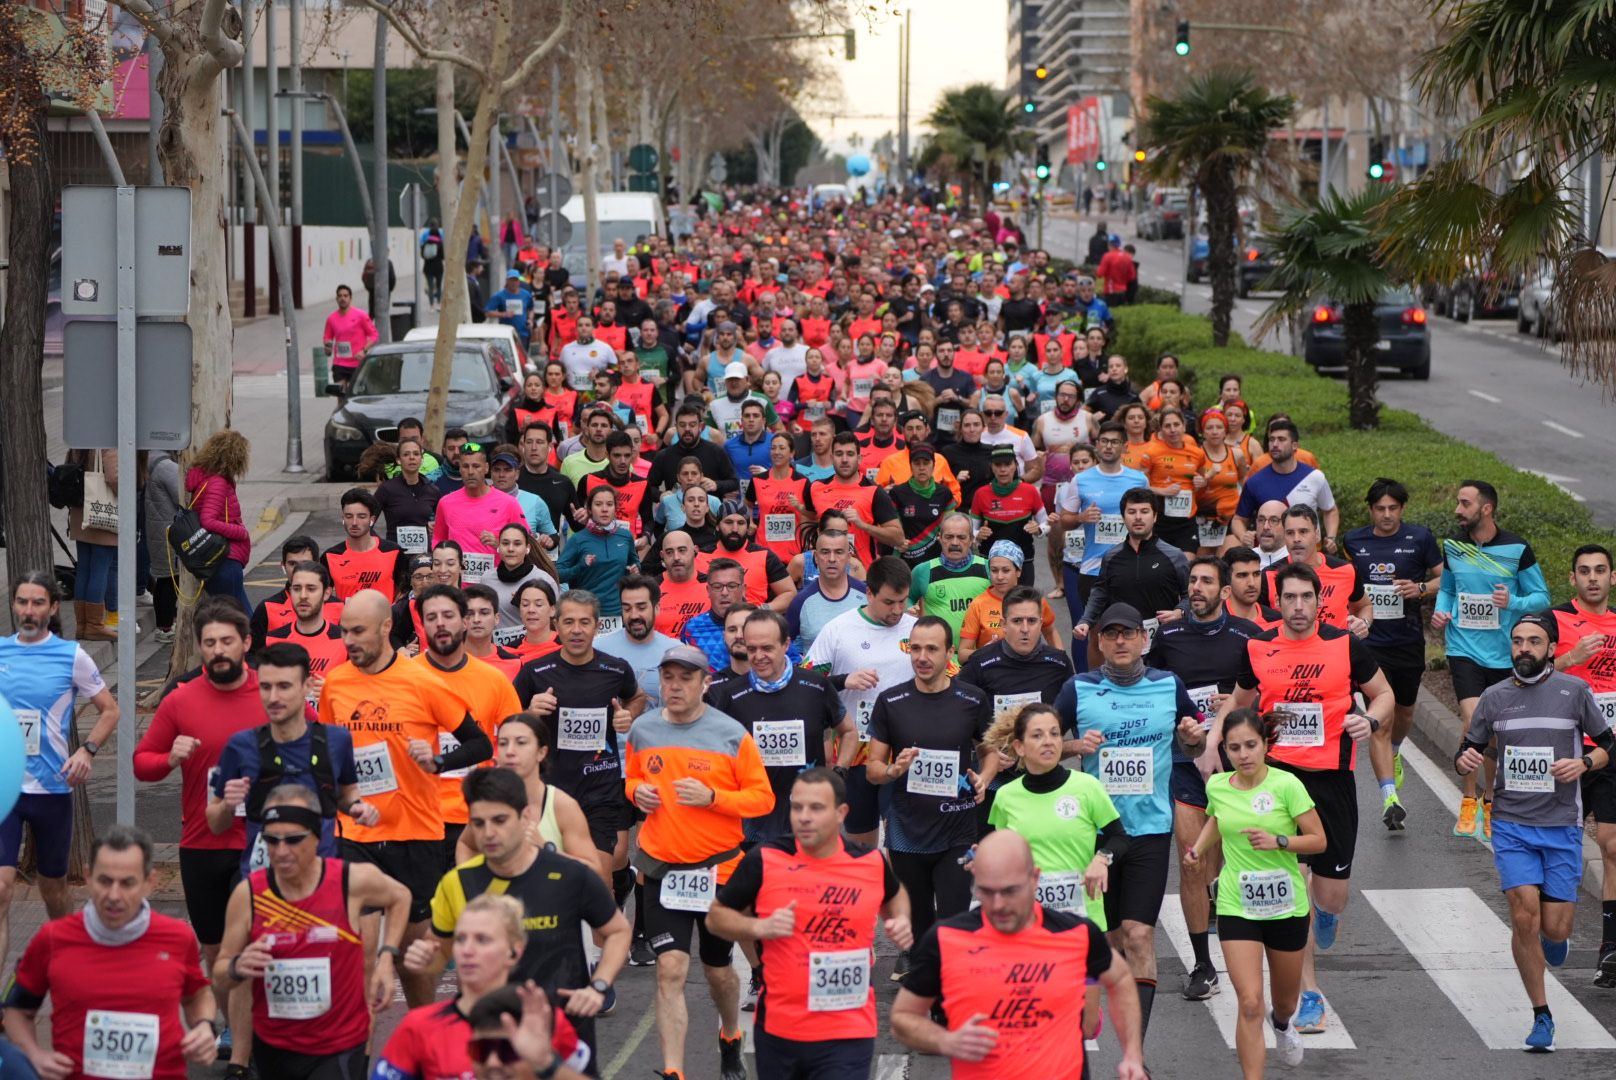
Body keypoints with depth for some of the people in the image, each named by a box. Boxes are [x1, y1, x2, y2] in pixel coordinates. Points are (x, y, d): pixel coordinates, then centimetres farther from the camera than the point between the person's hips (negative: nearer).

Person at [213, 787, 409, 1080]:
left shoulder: (353, 882, -12)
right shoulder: (248, 894, -10)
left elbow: (399, 897, 11)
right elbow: (220, 973, -2)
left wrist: (387, 957, 0)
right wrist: (237, 968, -24)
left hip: (340, 1048, -2)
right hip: (271, 1047, 3)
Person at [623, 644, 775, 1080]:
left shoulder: (731, 734, -8)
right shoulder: (642, 730, 1)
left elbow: (762, 798, -7)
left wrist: (711, 797, -21)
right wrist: (637, 792, -5)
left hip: (718, 868, -1)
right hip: (662, 870, 1)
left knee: (718, 970, 16)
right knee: (670, 969, -10)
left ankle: (731, 1042, 44)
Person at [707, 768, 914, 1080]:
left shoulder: (872, 862, -1)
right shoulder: (763, 860, -7)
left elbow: (894, 895, 23)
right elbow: (716, 916, 3)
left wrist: (901, 922, 2)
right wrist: (758, 927, -15)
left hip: (849, 1035, -1)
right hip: (777, 1030, 1)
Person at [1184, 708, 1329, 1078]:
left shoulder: (1286, 785, -14)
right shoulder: (1217, 786, -2)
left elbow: (1318, 840, -11)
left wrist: (1278, 841, -25)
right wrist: (1198, 847, 7)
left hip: (1286, 906, 0)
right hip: (1236, 906, 1)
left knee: (1285, 1002, 20)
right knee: (1250, 1005, -15)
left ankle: (1282, 1024, 57)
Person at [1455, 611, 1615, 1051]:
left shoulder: (1574, 691, 0)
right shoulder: (1494, 697, 5)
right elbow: (1470, 750, 14)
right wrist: (1464, 761, -9)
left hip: (1562, 824, -1)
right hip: (1512, 823, 1)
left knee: (1555, 929, -2)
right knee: (1525, 917, -12)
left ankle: (1555, 937, 38)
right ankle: (1542, 1017, 1)